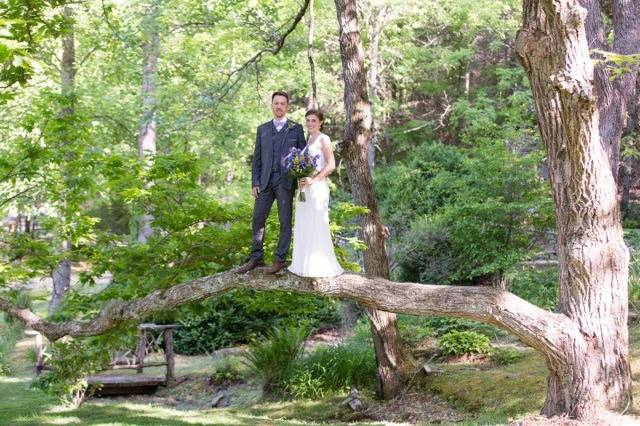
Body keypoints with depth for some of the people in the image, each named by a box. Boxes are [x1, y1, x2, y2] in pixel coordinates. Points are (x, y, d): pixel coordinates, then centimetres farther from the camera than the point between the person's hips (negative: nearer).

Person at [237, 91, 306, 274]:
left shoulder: (296, 128, 6)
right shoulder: (262, 129, 13)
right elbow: (257, 158, 11)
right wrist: (254, 183, 2)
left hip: (286, 181, -3)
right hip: (265, 181, 3)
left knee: (285, 221, 0)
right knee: (257, 218, 2)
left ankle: (280, 259, 6)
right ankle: (256, 258, 10)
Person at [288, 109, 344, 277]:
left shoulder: (323, 139, -5)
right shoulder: (308, 140, 18)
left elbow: (331, 165, -13)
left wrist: (313, 180, -19)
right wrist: (300, 179, 3)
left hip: (317, 187, -8)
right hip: (304, 188, 8)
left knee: (316, 226, -6)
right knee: (303, 227, 9)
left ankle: (320, 266, -1)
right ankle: (304, 264, 16)